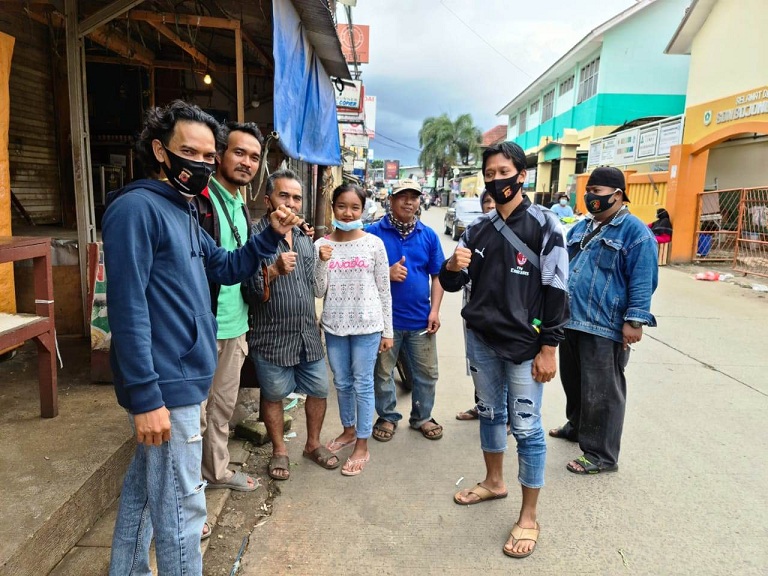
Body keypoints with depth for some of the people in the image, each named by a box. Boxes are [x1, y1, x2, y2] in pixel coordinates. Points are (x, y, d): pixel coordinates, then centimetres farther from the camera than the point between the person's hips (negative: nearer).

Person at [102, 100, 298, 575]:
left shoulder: (184, 212, 13)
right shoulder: (136, 208, -16)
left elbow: (226, 268, 20)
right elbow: (128, 310, -21)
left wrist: (272, 235, 5)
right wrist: (145, 397, -23)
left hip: (179, 380, 10)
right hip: (166, 388, -10)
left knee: (144, 487, 23)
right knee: (181, 505, 3)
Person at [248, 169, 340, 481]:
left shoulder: (304, 237, 10)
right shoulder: (254, 236, -12)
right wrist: (275, 270, -34)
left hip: (308, 335, 6)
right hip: (273, 337, -5)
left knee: (319, 390, 13)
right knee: (273, 395, 11)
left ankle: (313, 444, 35)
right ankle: (279, 451, 32)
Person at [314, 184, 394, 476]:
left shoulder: (374, 244, -5)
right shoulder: (322, 245, -1)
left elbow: (384, 291, -1)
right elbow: (319, 292, -2)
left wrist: (387, 331, 0)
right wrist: (323, 262, -18)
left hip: (367, 325, -2)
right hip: (334, 325, 3)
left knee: (363, 384, 4)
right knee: (342, 383, 16)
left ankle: (362, 446, 18)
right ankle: (349, 430, 39)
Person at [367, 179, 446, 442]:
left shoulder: (428, 235, 5)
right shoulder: (374, 232, -4)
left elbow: (437, 276, 7)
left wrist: (435, 310, -2)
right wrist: (387, 274, -19)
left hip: (421, 319, 3)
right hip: (385, 317, -2)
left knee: (427, 373, 12)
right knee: (383, 373, 11)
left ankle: (422, 417, 32)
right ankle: (387, 417, 31)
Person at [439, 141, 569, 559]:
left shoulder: (544, 225, -7)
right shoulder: (478, 229, 7)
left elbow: (556, 291, -9)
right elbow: (452, 284, 10)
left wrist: (549, 348, -13)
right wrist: (452, 267, -14)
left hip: (524, 344, -5)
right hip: (480, 339, 5)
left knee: (526, 428, 2)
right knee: (489, 413, 19)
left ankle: (528, 518, 17)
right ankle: (494, 481, 41)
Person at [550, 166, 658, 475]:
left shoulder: (635, 231, -8)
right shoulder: (581, 228, 16)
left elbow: (643, 281, -14)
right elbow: (563, 266, 23)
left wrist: (635, 320, -19)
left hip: (604, 326, -8)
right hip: (571, 321, 8)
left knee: (600, 393, 0)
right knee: (573, 382, 21)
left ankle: (601, 455, 12)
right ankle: (577, 426, 42)